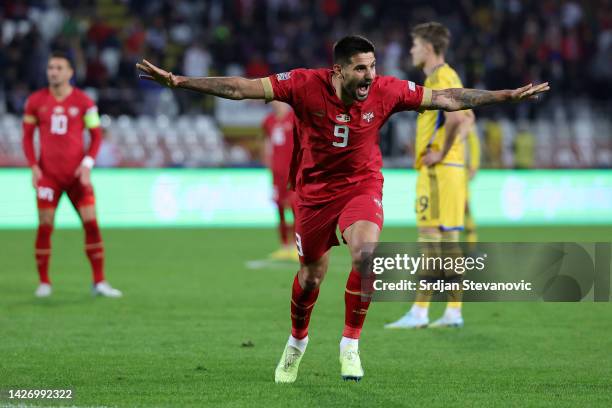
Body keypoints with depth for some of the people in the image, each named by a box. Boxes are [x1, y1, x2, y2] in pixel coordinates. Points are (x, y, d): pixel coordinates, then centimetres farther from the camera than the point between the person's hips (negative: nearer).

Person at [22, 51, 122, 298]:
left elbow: (96, 135, 4)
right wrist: (33, 166, -3)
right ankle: (44, 283, 8)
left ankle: (99, 282, 0)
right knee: (44, 226, -4)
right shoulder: (35, 101, 3)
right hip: (48, 174, 0)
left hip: (77, 173, 0)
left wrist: (87, 164, -9)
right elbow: (27, 136, 9)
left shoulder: (83, 102, 0)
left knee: (91, 223, -6)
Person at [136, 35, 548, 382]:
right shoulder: (305, 86, -20)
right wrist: (179, 81, -26)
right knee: (311, 276, 10)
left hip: (362, 184, 0)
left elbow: (445, 98, -5)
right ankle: (297, 342, 42)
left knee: (366, 253, -27)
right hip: (314, 188, 0)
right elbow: (241, 88, -20)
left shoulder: (387, 91, -15)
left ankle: (350, 345, -12)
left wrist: (508, 95, -5)